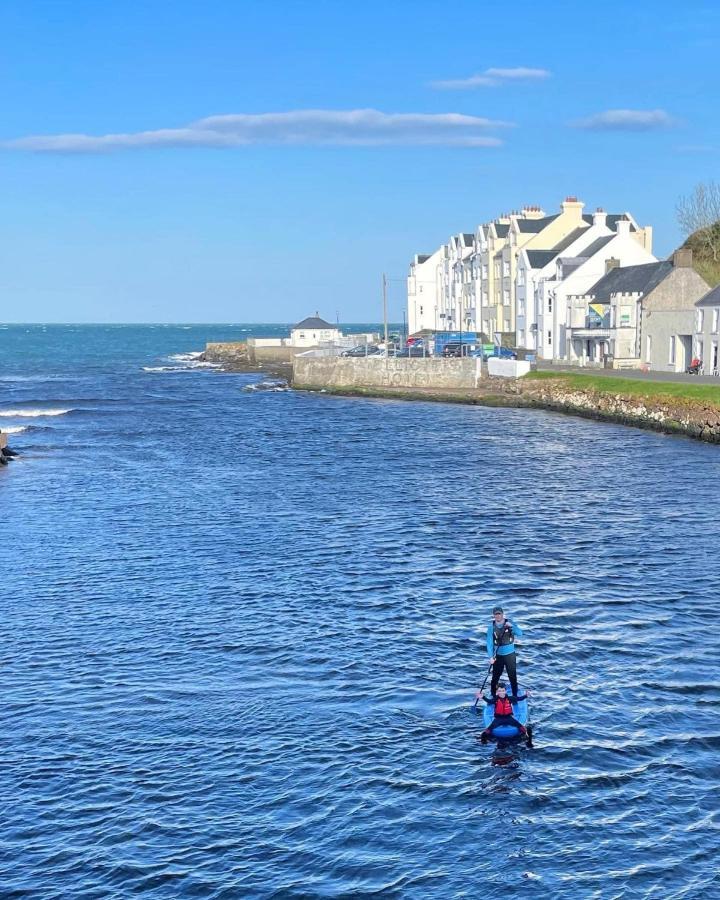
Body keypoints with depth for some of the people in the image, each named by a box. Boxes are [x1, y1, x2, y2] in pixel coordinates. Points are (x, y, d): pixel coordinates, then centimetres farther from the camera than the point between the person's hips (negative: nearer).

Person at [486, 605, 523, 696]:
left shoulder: (509, 623, -6)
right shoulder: (491, 627, -7)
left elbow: (520, 633, -16)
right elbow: (489, 642, -9)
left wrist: (511, 626, -32)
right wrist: (491, 657, -17)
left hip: (510, 654, 0)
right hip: (498, 656, 0)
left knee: (513, 676, 5)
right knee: (495, 677, 7)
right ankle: (493, 695, 23)